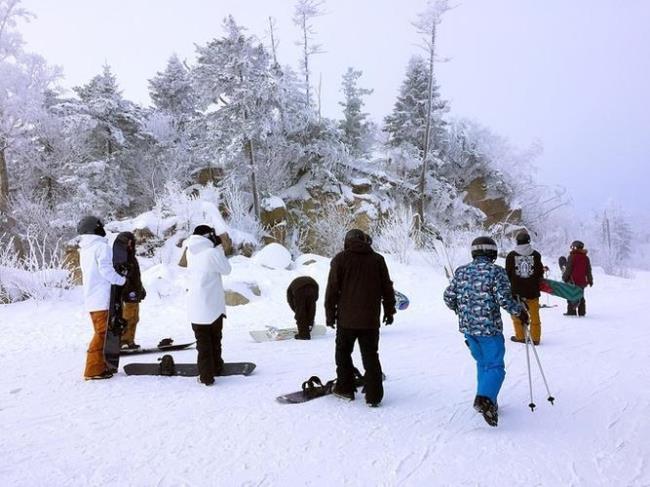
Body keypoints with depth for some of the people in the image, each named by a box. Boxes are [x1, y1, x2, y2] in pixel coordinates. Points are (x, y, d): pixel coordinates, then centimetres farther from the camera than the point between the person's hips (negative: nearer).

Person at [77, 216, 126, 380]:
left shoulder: (84, 249, 17)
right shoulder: (102, 246, -10)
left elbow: (92, 272, 17)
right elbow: (106, 270, -20)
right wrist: (122, 280, -6)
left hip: (90, 298, 9)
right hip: (102, 298, -9)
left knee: (100, 332, 17)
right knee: (102, 333, -5)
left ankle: (100, 365, 22)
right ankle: (93, 370, -4)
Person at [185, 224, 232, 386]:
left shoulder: (190, 252, -1)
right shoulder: (212, 253, -16)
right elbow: (226, 269, -5)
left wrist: (215, 248, 8)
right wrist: (219, 247, -1)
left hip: (195, 307, 3)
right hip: (213, 305, -3)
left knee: (202, 341, 9)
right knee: (215, 338, 18)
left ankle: (206, 375, 8)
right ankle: (216, 367, 32)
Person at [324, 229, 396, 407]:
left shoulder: (340, 259, -1)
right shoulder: (378, 259, 5)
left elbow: (332, 289, -3)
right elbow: (387, 288, 8)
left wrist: (330, 314, 4)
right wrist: (389, 311, 18)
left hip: (347, 319, -2)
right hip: (371, 319, 2)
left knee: (343, 353, 15)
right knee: (371, 356, 7)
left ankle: (345, 388, 19)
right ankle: (374, 395, 5)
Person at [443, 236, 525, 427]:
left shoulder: (461, 271, 6)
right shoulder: (496, 271, -8)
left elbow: (448, 298, 6)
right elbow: (504, 298, -16)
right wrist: (520, 311, 1)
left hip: (467, 327, 5)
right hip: (490, 327, -5)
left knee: (482, 364, 20)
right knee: (495, 366, 0)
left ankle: (486, 401, 24)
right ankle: (485, 398, -22)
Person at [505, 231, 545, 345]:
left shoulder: (511, 255, -6)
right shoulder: (536, 254, -3)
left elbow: (508, 274, 0)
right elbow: (540, 273, 3)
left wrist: (508, 288, 14)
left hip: (516, 291, -1)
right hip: (533, 291, 1)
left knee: (517, 314, 12)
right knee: (534, 314, 9)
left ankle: (520, 336, 13)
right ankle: (535, 338, 12)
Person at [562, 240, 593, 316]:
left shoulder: (572, 257, -11)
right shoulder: (586, 258, 6)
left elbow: (568, 269, -10)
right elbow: (588, 271, 12)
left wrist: (564, 278, 1)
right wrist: (590, 280, 19)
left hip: (573, 281, -6)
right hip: (582, 281, 6)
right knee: (581, 296, 15)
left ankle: (571, 311, 1)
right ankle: (582, 312, 16)